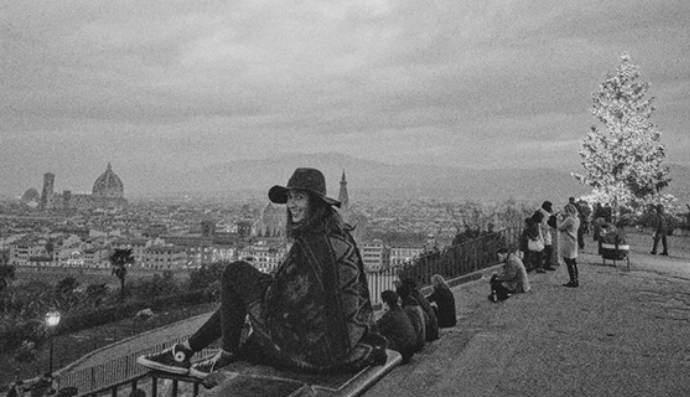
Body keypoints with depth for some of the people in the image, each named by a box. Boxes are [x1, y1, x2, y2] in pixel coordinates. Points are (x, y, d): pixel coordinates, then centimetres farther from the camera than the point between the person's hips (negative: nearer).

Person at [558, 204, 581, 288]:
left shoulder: (569, 219, -18)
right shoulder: (577, 219, 9)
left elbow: (560, 228, -12)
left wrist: (562, 219, -2)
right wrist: (564, 218, 9)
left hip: (567, 243, -9)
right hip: (573, 242, 9)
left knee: (569, 263, -3)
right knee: (573, 263, 14)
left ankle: (573, 281, 0)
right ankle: (576, 281, 19)